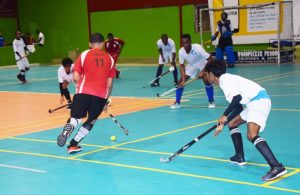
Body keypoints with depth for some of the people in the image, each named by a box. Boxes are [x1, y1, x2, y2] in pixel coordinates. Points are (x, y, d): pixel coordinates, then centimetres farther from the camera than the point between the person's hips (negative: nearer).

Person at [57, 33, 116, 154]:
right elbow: (110, 84, 12)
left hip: (84, 92, -1)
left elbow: (75, 78, 2)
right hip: (101, 95, 1)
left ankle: (68, 128, -27)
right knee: (91, 121, 17)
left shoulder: (84, 55, 9)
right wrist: (106, 100, 24)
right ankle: (73, 145, 12)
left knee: (76, 117, 8)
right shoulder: (110, 59, 14)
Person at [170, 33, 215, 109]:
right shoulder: (181, 51, -25)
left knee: (206, 80, -23)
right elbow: (182, 66, -14)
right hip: (191, 65, 4)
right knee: (181, 82, -6)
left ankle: (211, 101, -3)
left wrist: (203, 72, -41)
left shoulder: (197, 48, -38)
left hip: (203, 63, -4)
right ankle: (177, 102, 8)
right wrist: (183, 80, -24)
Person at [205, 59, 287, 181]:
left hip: (259, 101, -11)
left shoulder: (224, 79, -8)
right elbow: (237, 105, 28)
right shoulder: (227, 80, 22)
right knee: (232, 124, 25)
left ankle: (277, 167, -36)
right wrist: (222, 124, 33)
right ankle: (240, 157, 32)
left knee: (252, 135, -26)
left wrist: (225, 115, -17)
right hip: (255, 102, 11)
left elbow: (237, 97, -24)